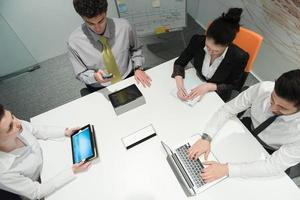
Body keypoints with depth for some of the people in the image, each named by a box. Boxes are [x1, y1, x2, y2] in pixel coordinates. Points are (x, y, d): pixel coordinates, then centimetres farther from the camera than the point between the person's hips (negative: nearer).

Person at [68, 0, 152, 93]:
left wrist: (138, 68, -8)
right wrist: (95, 76, -24)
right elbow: (81, 74, -3)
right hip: (100, 90, -1)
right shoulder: (74, 41, -15)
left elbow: (136, 49, 7)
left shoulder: (124, 26, -12)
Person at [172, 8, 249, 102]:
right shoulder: (197, 41, -20)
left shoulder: (239, 57, -25)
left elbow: (234, 86, -11)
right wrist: (180, 85, -27)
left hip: (217, 96, -2)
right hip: (196, 88, 2)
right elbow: (179, 63, -10)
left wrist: (210, 86, -26)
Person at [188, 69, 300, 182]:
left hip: (268, 154, -2)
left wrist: (226, 169, -40)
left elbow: (275, 166, -31)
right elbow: (227, 109, -20)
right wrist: (206, 138, -33)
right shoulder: (263, 89, -30)